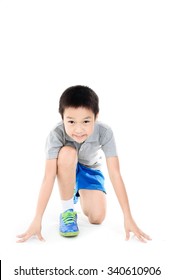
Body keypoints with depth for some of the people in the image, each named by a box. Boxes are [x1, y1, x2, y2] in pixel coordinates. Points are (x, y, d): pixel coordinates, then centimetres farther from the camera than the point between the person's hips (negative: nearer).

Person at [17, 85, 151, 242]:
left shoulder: (104, 132, -33)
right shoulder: (56, 135, -35)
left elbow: (115, 174, -32)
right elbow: (48, 178, -37)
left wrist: (128, 218, -32)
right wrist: (37, 221, -40)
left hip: (90, 170, 2)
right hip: (65, 171, -2)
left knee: (97, 219, -15)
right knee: (67, 152, -36)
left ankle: (80, 192, 22)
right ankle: (67, 211, -16)